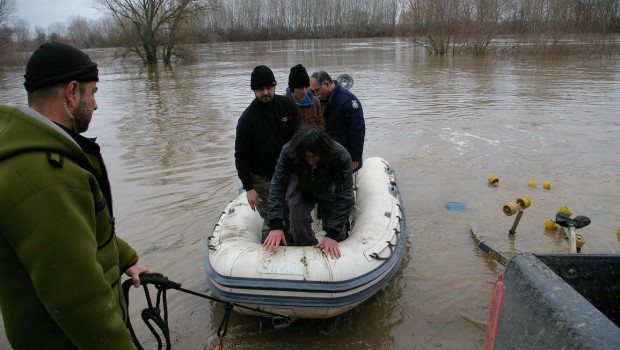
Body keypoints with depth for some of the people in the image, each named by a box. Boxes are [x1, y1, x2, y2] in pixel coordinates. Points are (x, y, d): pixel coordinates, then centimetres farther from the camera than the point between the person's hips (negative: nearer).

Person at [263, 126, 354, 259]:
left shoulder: (341, 156, -39)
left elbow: (344, 197, -38)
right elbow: (277, 187, -34)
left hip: (329, 192, 0)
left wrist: (332, 234, -44)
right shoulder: (288, 152, -35)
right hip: (301, 189, 1)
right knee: (298, 219, -21)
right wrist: (276, 225, -45)